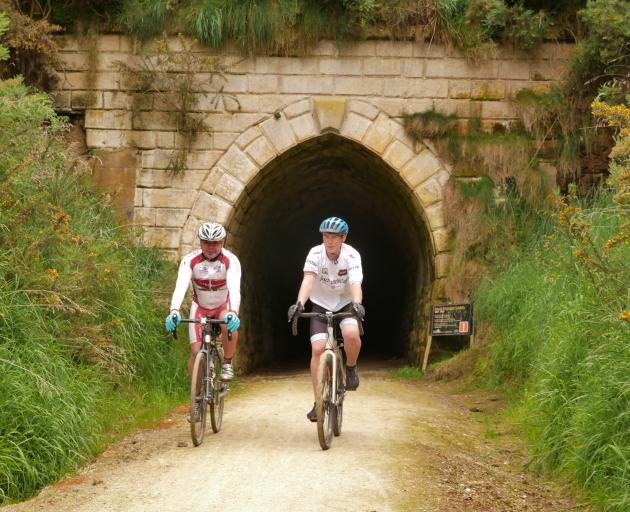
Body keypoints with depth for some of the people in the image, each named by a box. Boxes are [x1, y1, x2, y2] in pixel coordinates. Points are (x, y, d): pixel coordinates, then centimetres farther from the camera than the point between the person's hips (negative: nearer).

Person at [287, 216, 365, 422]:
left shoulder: (351, 255, -19)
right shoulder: (315, 254, -18)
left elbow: (355, 283, -31)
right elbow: (308, 279, -32)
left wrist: (357, 303, -52)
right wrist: (299, 303, -50)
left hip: (345, 304, -1)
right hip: (321, 305, 1)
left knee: (351, 334, -32)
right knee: (318, 348, -15)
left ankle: (351, 367, 1)